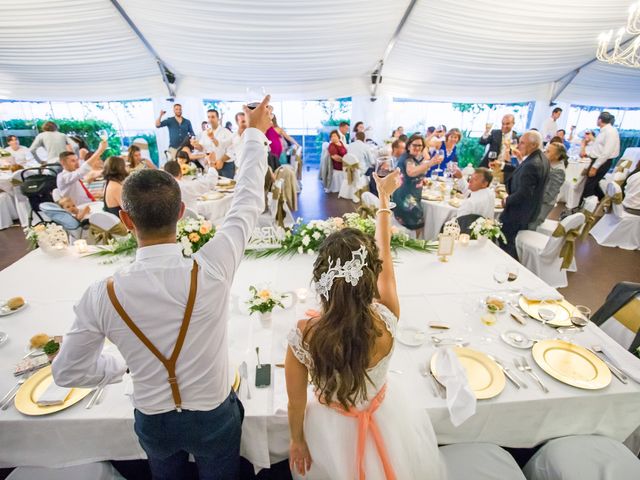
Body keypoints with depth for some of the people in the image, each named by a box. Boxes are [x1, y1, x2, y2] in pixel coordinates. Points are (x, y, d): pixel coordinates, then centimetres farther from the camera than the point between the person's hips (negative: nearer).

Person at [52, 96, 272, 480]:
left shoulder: (102, 296, -25)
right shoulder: (211, 271, -32)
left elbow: (68, 372, -8)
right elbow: (249, 202, -18)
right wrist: (256, 132, -6)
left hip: (153, 421, 2)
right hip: (214, 416, -1)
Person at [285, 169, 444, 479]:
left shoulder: (303, 335, -34)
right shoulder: (385, 320, -31)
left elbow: (296, 401, -16)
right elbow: (385, 253, -15)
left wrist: (296, 440, 6)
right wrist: (384, 197, -1)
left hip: (334, 432, -1)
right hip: (387, 424, 2)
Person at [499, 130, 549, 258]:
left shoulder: (531, 165, -30)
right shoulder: (541, 158, 2)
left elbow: (523, 194, -28)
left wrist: (507, 201, -15)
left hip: (519, 212, -10)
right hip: (531, 208, 10)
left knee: (506, 244, 3)